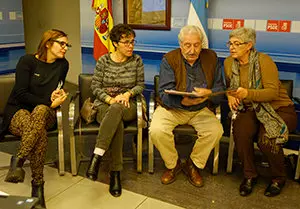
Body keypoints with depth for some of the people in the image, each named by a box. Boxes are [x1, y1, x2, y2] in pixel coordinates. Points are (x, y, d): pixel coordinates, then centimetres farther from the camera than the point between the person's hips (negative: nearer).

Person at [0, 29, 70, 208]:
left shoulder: (62, 64, 7)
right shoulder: (27, 61, -5)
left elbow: (58, 92, 9)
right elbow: (21, 94, -12)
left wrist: (56, 97, -14)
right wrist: (50, 102, -17)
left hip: (45, 112, 3)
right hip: (18, 111, -2)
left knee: (40, 110, -37)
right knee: (39, 132, -37)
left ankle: (18, 160, -39)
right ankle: (38, 185, -32)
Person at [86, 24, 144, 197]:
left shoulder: (137, 61, 9)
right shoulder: (103, 61, 5)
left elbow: (141, 85, 10)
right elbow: (95, 86, 3)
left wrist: (128, 93, -11)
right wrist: (110, 99, -14)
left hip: (127, 106, 0)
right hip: (104, 106, 0)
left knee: (116, 110, -40)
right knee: (118, 124, -38)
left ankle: (97, 156, -39)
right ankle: (115, 173, -32)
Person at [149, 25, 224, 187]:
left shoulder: (211, 58, 3)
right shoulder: (169, 59, -6)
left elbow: (220, 88, 4)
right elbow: (164, 93, -14)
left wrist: (209, 93, -21)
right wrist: (183, 101, -36)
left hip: (201, 109, 2)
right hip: (172, 107, -2)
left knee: (216, 130, -25)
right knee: (156, 130, -28)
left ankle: (193, 165, 3)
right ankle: (173, 164, 3)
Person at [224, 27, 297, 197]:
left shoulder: (264, 60, -14)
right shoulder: (229, 63, 3)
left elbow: (273, 92, -21)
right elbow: (229, 87, 19)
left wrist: (247, 93, -37)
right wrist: (231, 96, -5)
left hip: (279, 109, -4)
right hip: (252, 111, 4)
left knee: (266, 139, -30)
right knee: (240, 131, -29)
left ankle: (279, 178, 2)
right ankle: (250, 175, -5)